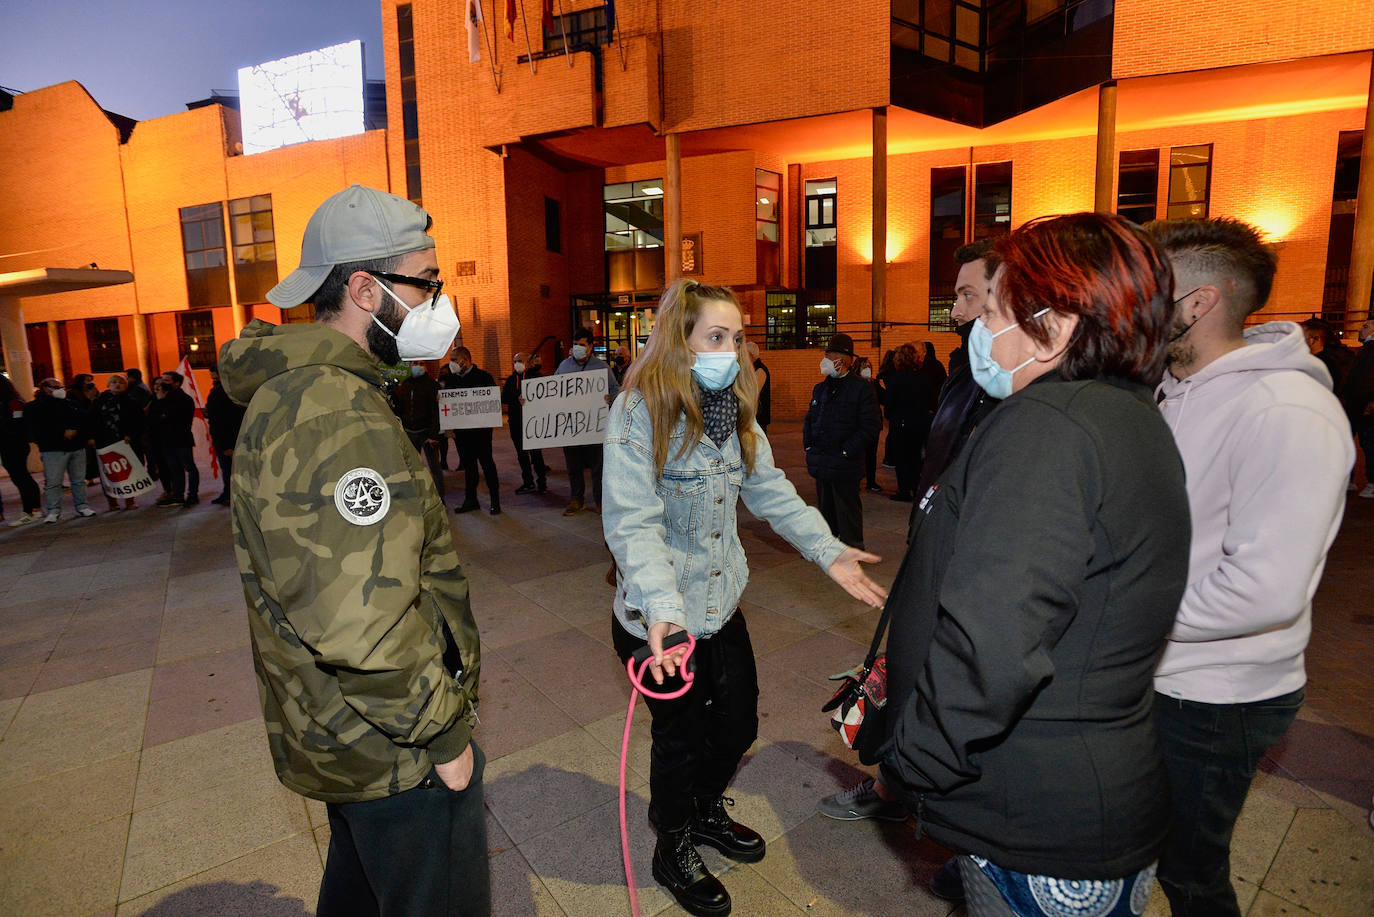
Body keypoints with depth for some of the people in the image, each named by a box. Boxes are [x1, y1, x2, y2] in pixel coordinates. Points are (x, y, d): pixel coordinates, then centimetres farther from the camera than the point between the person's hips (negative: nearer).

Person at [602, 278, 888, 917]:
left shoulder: (734, 409, 4)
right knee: (683, 739, 12)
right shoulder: (639, 412, -20)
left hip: (722, 603, 7)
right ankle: (674, 850, 43)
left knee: (737, 726, 21)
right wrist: (663, 609, -39)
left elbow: (769, 491, 5)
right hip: (662, 620, -6)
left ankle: (707, 811, 53)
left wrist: (828, 551, -5)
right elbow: (633, 522, -26)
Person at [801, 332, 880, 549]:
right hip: (821, 462, 7)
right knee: (825, 506, 18)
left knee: (847, 509, 2)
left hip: (845, 464, -6)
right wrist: (808, 445, 7)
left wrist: (846, 451, -15)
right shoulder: (820, 388, 14)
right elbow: (809, 419, 21)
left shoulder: (861, 389, -7)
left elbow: (871, 426, -12)